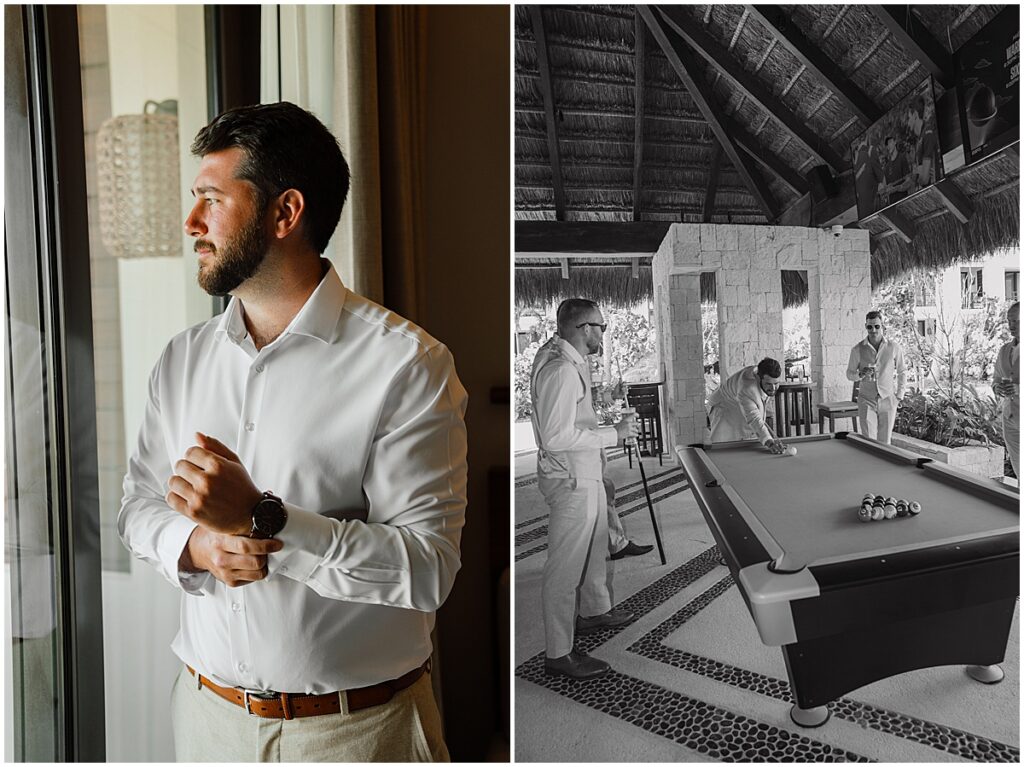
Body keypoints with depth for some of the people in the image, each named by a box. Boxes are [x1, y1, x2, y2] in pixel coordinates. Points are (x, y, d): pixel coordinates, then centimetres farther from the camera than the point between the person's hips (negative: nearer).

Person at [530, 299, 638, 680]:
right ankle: (558, 654, 10)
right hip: (571, 480, -11)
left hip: (587, 474, 11)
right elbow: (556, 437, -28)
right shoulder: (561, 370, -25)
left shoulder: (570, 361, 8)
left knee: (594, 547, 27)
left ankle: (595, 610, 48)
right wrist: (613, 433, -22)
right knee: (566, 566, -1)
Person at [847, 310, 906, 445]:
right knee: (869, 442, -6)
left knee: (884, 442, 6)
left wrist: (899, 395, 6)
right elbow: (849, 374, 5)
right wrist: (861, 374, -16)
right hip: (867, 401, -1)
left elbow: (902, 372, 10)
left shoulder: (894, 347, -1)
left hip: (888, 400, 1)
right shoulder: (857, 349, -3)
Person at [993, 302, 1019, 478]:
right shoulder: (1005, 350, 11)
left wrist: (1018, 389, -26)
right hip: (1010, 419, 5)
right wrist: (998, 389, -2)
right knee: (1019, 472, 10)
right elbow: (996, 381, 20)